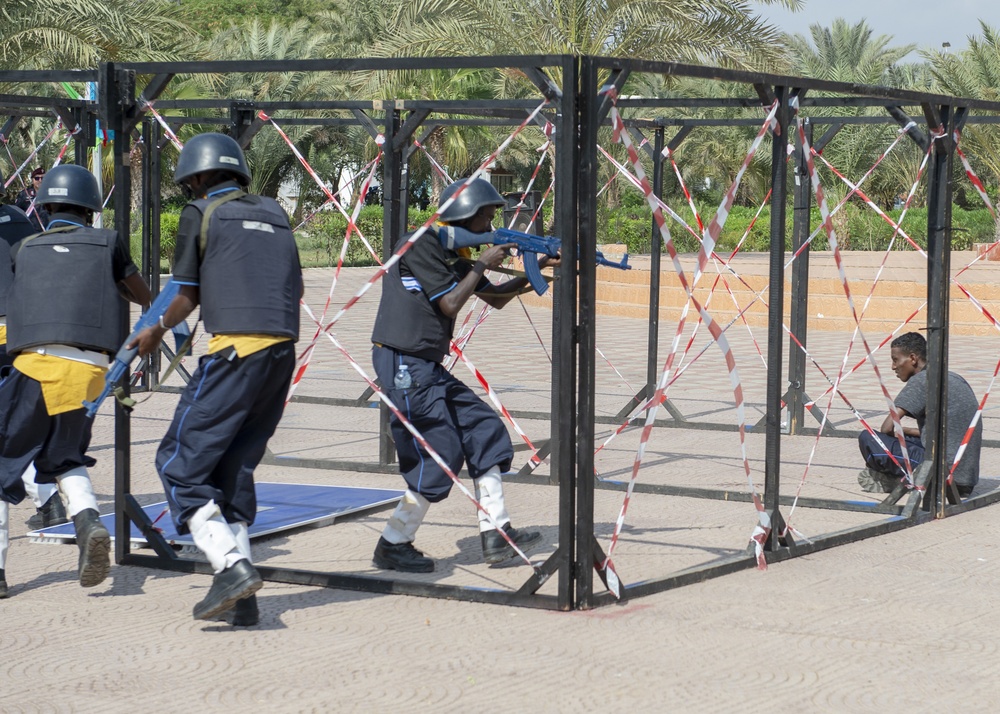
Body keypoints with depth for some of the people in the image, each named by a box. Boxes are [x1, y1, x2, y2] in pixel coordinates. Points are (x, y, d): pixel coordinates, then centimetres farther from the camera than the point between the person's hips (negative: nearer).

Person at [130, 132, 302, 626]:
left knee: (181, 463, -2)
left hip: (236, 349, -6)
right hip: (284, 350, 6)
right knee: (234, 467, 13)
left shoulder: (201, 212, 5)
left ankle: (232, 567, -18)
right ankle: (241, 601, 7)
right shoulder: (274, 214, 21)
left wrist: (156, 332, 27)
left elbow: (186, 294, 8)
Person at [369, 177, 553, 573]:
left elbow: (495, 298, 24)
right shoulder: (422, 245, -13)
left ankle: (495, 534, 11)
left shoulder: (452, 253, 16)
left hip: (426, 366, 10)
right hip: (403, 364, -10)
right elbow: (450, 304, -17)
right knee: (440, 454, -9)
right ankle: (393, 546, 2)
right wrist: (482, 264, -7)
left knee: (484, 429, 8)